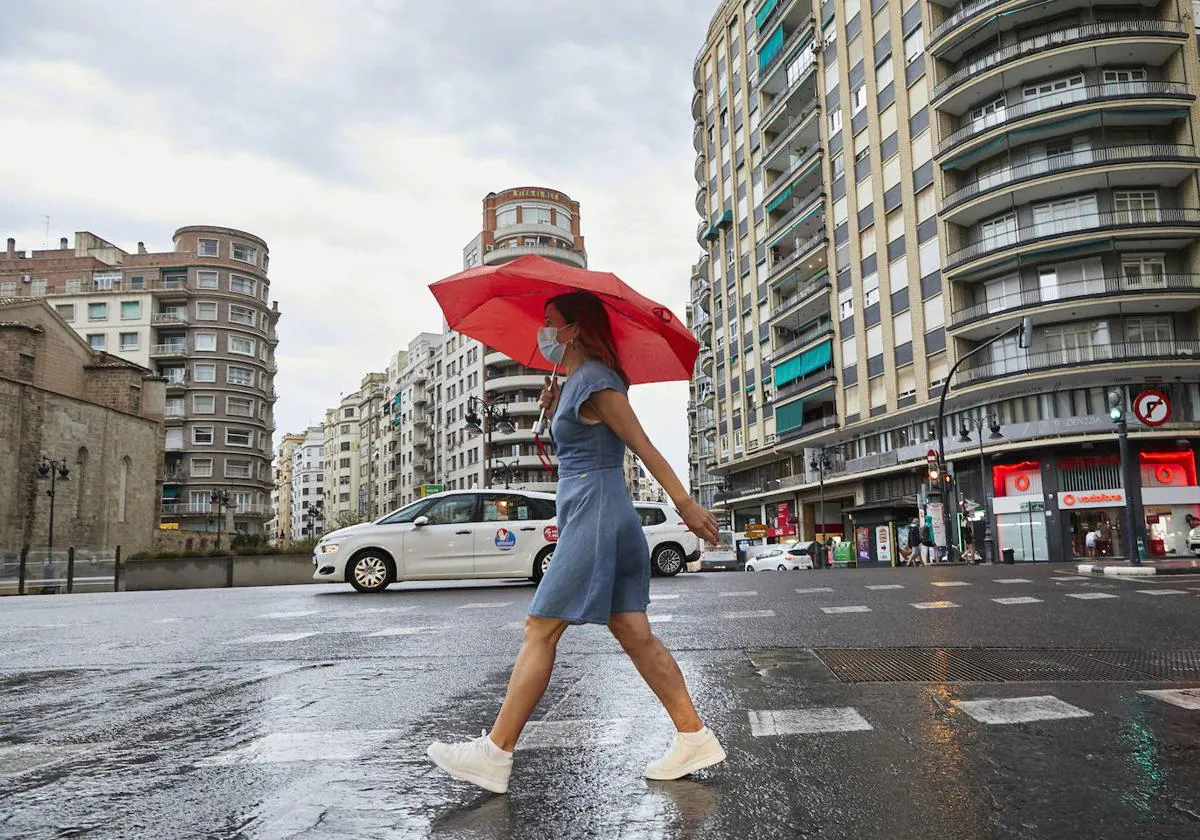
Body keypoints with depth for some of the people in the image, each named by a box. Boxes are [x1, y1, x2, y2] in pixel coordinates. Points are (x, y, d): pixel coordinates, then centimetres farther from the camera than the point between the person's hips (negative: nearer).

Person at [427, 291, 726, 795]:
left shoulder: (594, 379, -10)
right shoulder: (576, 382, 19)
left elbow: (643, 446, -14)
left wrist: (685, 504, -16)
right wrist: (555, 412, 12)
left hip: (595, 513, -10)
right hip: (598, 515, 10)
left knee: (540, 632, -7)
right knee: (635, 635, 8)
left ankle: (494, 754, -1)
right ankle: (694, 738, 11)